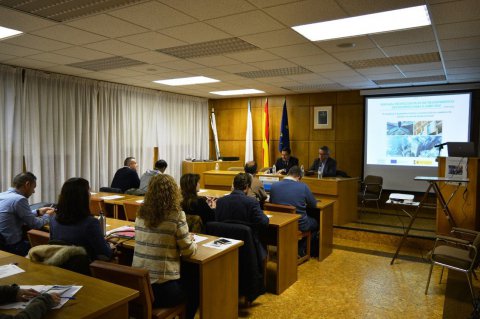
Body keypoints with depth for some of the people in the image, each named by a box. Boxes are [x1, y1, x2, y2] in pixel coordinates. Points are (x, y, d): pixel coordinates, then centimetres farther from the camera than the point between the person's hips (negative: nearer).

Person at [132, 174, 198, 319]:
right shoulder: (176, 215, -15)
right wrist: (192, 241, 15)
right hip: (163, 288, -5)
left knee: (186, 277, 31)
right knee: (195, 283, 24)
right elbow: (188, 251, -7)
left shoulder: (141, 213, 2)